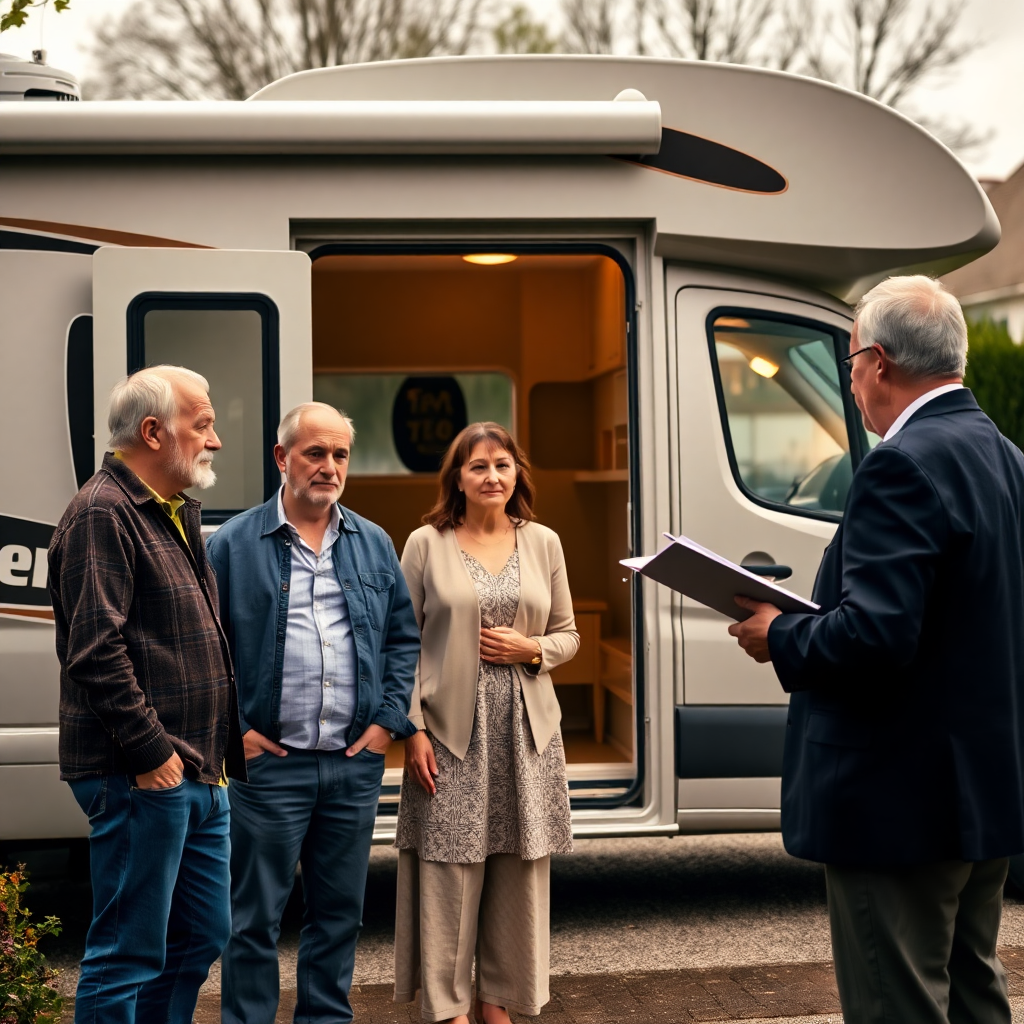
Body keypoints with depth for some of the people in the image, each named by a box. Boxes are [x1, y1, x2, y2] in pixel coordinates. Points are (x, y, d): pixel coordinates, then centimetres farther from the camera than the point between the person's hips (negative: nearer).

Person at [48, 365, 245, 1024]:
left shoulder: (177, 515, 18)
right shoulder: (103, 515, -12)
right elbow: (95, 651, -21)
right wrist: (151, 752, -20)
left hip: (199, 775, 10)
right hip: (143, 779, -10)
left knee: (201, 938, 16)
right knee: (129, 955, -3)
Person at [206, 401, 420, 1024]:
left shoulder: (374, 545, 11)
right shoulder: (235, 544, -1)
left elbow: (405, 638, 13)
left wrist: (389, 720, 3)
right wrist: (233, 729, -8)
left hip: (356, 763, 4)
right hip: (269, 762, -3)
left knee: (340, 911, 13)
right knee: (256, 916, 2)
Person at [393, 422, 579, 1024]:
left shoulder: (543, 543, 9)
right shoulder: (427, 544, 1)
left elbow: (568, 635, 14)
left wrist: (532, 649, -8)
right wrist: (413, 731, -8)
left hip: (526, 732, 3)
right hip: (451, 732, -3)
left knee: (519, 873, 7)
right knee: (449, 873, -2)